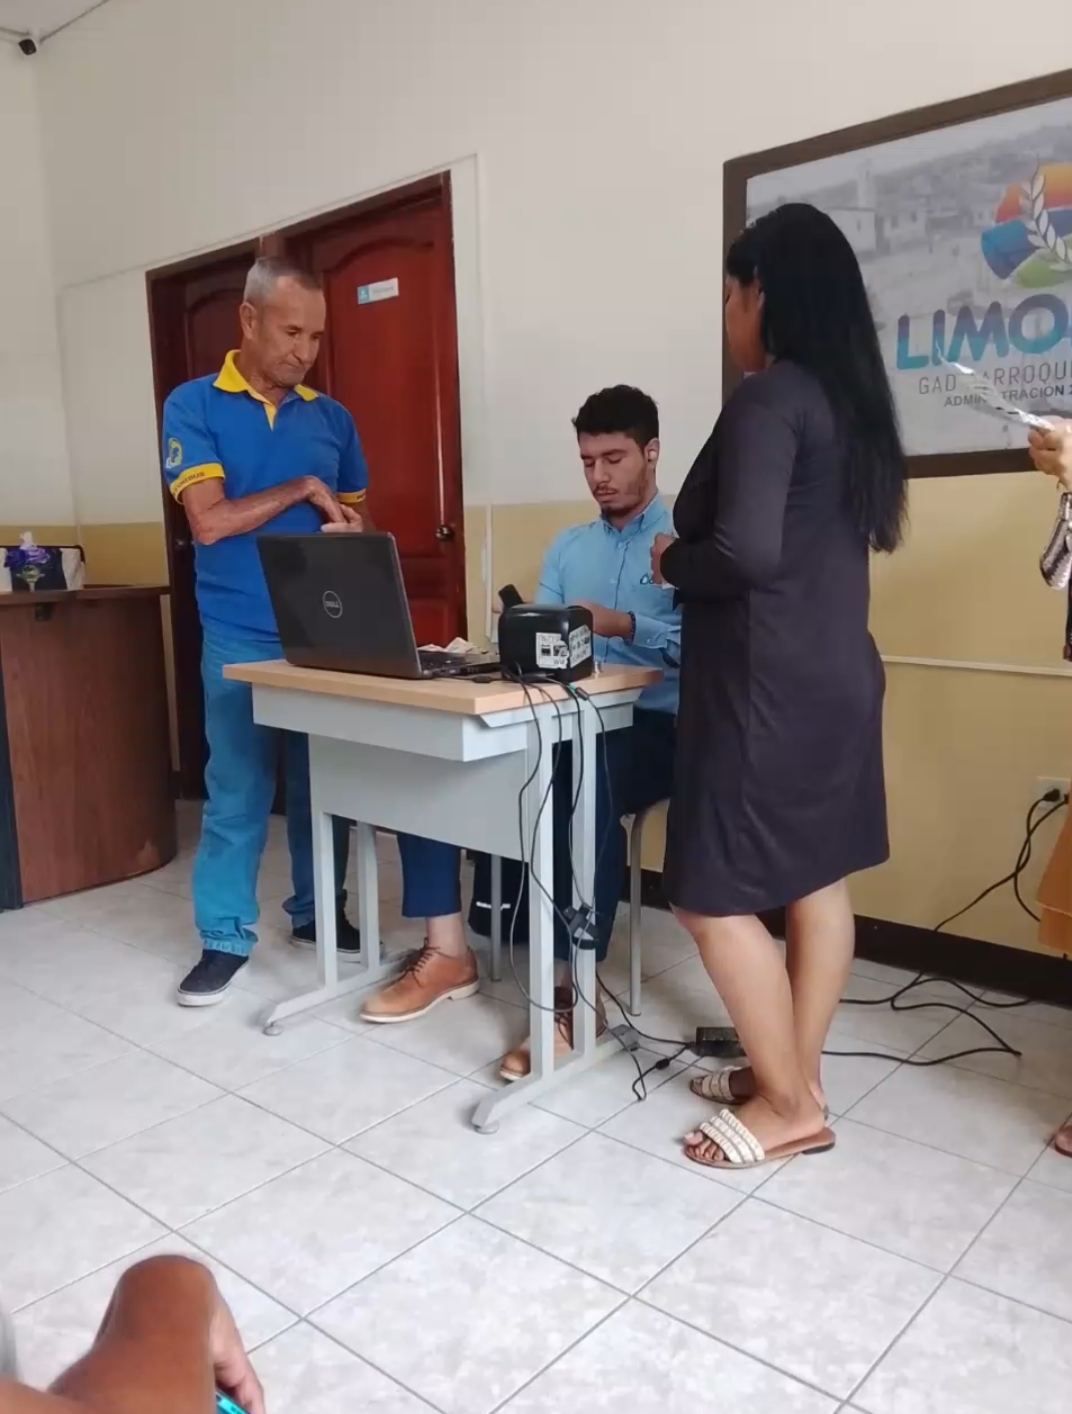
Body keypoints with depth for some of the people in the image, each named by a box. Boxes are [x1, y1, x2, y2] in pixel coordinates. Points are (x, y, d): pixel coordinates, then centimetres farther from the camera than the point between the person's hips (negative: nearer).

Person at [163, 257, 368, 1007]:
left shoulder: (333, 418, 9)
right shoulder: (194, 405, -2)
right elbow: (209, 521, -12)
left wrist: (342, 535, -10)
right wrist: (302, 491, -7)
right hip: (242, 639, -3)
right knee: (237, 793, 3)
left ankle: (318, 911, 28)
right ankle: (226, 938, 17)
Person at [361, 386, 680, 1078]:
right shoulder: (567, 546, 21)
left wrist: (624, 626, -28)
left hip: (653, 725, -6)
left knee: (588, 792, -40)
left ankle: (573, 992, -27)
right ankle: (448, 954, -4)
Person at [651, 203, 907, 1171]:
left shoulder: (768, 399, -15)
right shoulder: (848, 400, 12)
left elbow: (747, 552, -26)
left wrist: (670, 560, -6)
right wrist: (693, 558, 15)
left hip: (768, 685, -10)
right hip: (837, 670, 10)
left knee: (714, 894, 1)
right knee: (818, 881, 14)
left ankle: (790, 1104, 13)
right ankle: (796, 1076, 27)